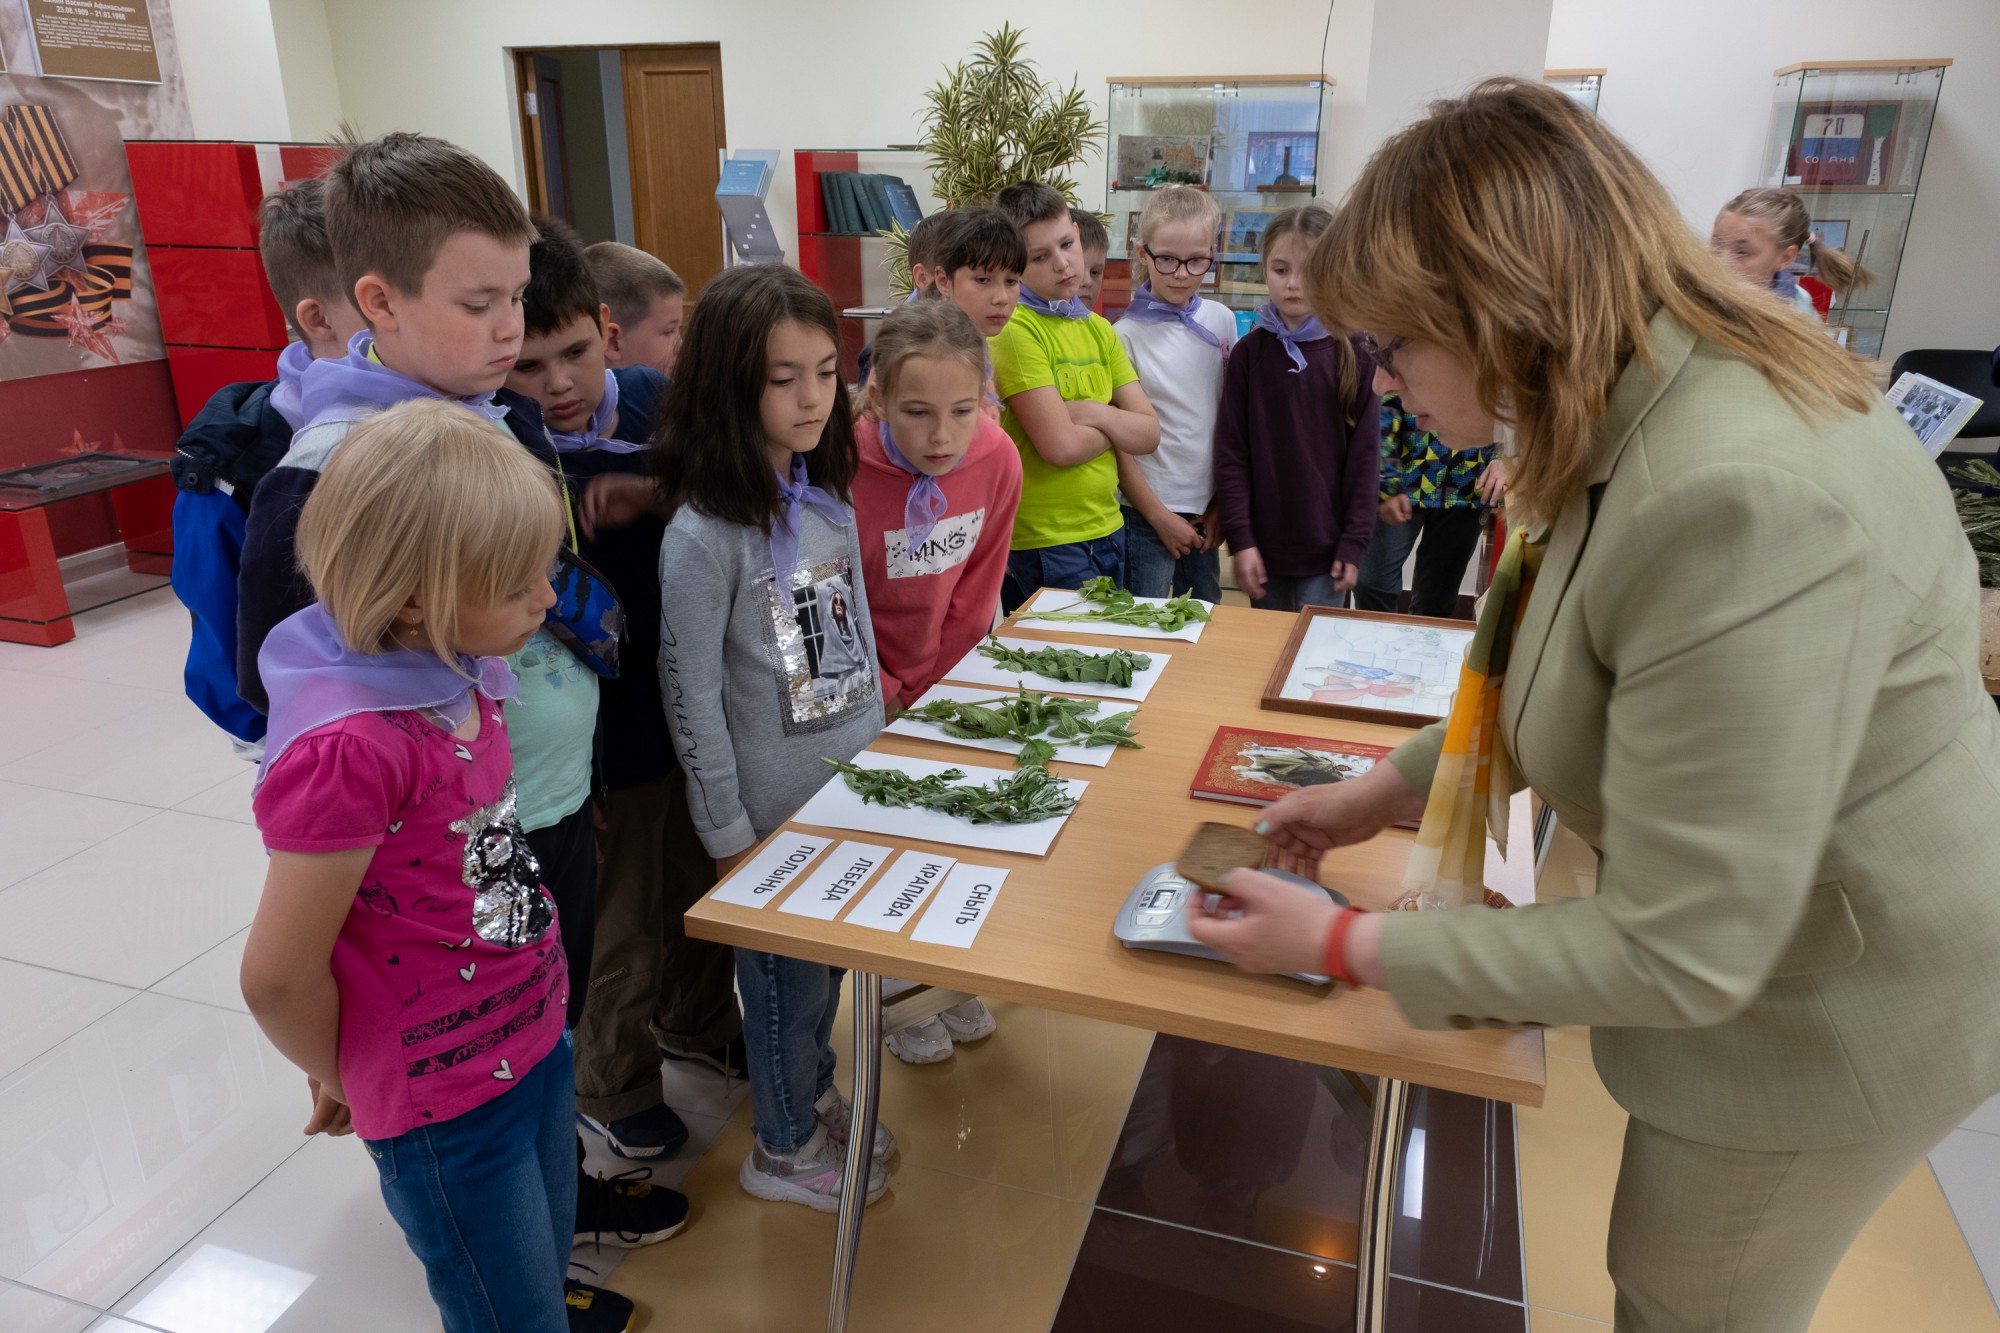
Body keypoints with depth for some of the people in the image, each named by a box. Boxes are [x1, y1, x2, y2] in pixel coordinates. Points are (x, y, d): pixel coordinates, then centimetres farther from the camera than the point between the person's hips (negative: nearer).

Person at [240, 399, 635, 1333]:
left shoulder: (457, 675, -6)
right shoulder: (347, 748, -31)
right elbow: (280, 978, -21)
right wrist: (347, 1083, -2)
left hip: (531, 1037, 7)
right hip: (448, 1101, -7)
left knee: (546, 1258, 28)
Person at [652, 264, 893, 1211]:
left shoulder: (827, 496, 1)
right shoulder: (705, 536, -21)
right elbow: (691, 696, -17)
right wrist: (729, 838, -13)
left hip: (852, 785, 6)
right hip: (774, 809, -6)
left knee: (828, 957, 22)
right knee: (786, 973, 12)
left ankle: (815, 1098, 46)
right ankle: (784, 1148, 35)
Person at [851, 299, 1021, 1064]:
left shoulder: (996, 459, -16)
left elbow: (975, 592, -3)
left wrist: (933, 692, -2)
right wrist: (887, 703, -10)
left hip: (940, 683, 4)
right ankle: (896, 995, 28)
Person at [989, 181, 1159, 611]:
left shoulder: (1098, 329, 9)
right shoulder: (1014, 330, -13)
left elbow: (1149, 434, 4)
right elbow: (1060, 446, -20)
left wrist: (1094, 413, -14)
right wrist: (1117, 427, -2)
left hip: (1106, 528, 7)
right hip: (1043, 542, -7)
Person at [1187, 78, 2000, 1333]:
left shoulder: (1742, 496, -37)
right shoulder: (1653, 408, -5)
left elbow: (1679, 956, -32)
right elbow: (1594, 688, 9)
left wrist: (1344, 945, -24)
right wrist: (1388, 788, 5)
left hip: (1828, 1007, -8)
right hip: (1744, 938, 8)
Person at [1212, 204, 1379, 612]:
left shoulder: (1355, 355, -3)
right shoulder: (1249, 352, -1)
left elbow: (1364, 453, -1)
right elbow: (1230, 451, -2)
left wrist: (1354, 543, -4)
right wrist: (1239, 538, -7)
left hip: (1326, 548, -1)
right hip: (1263, 545, 1)